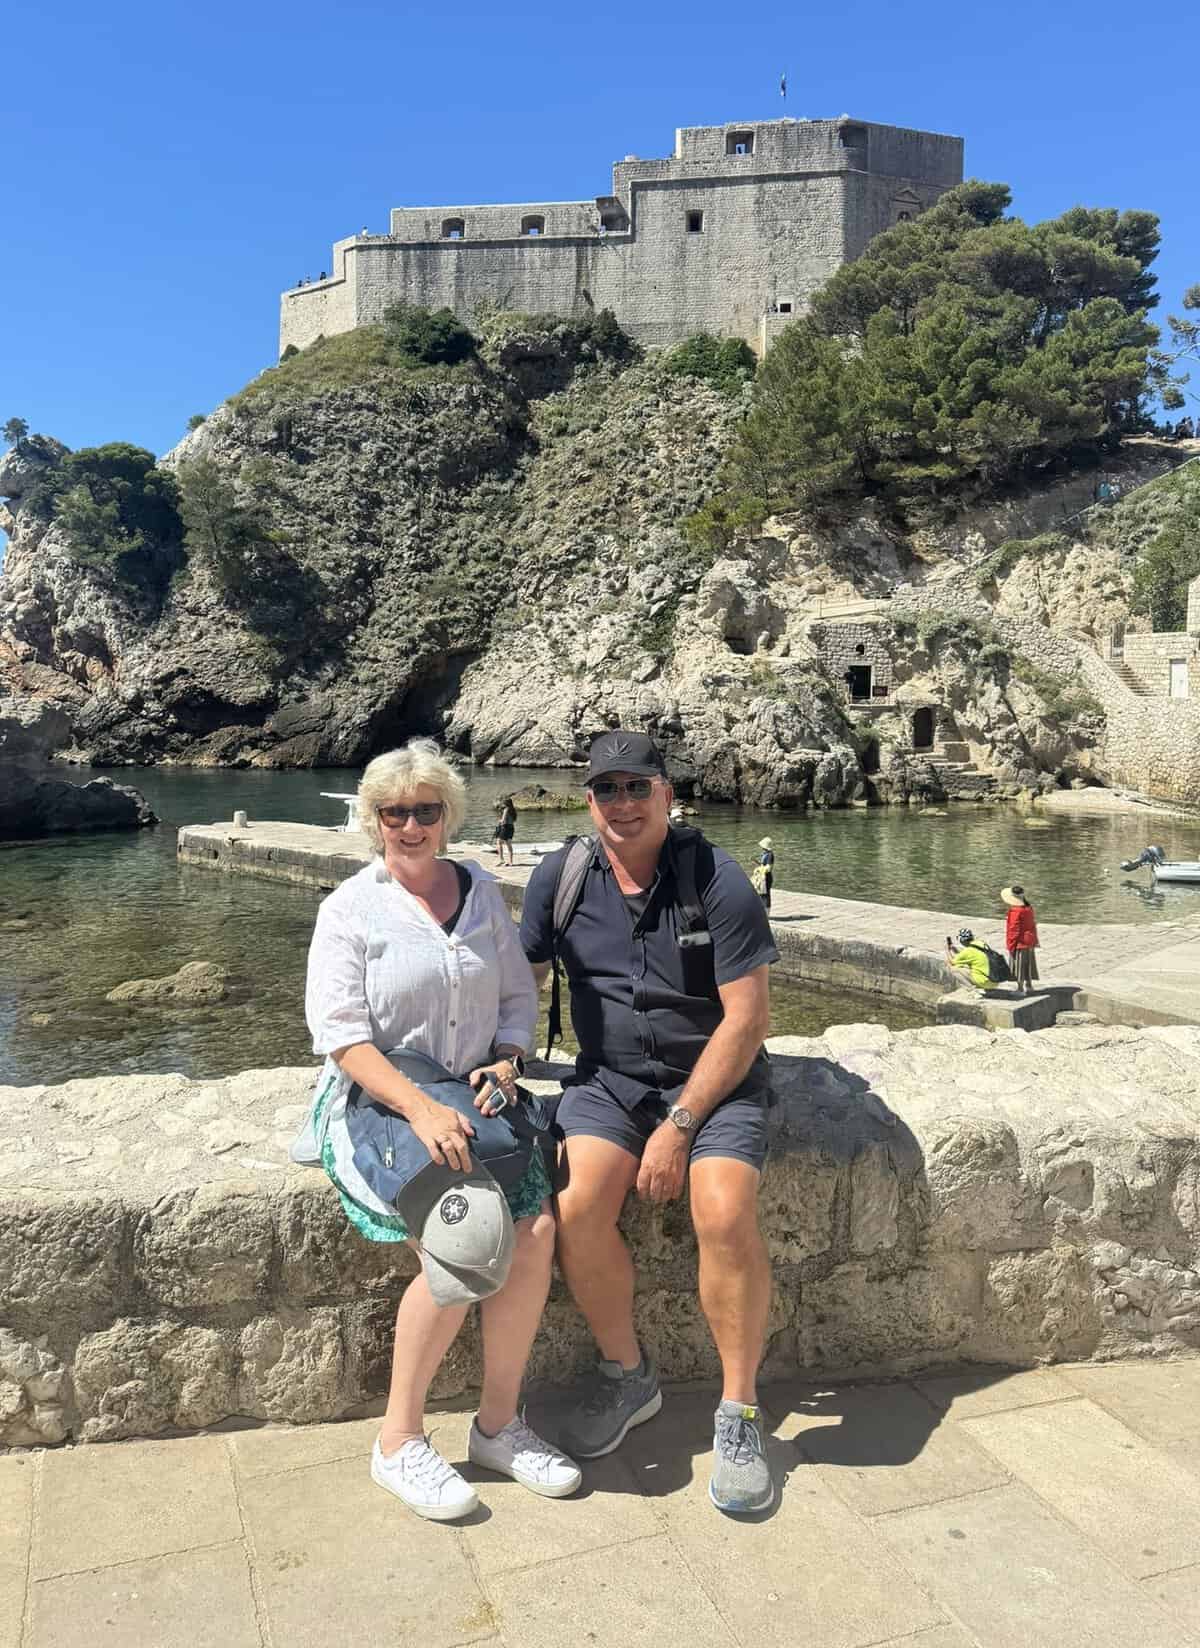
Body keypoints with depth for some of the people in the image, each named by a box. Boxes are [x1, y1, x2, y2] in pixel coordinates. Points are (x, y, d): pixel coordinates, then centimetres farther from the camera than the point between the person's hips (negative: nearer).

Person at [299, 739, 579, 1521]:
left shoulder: (483, 892, 10)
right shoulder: (350, 910, -4)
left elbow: (519, 997, 15)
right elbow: (343, 1037, -11)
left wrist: (507, 1061, -6)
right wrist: (422, 1109, -24)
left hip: (473, 1095, 4)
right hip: (378, 1104, -4)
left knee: (537, 1231, -18)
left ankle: (499, 1424, 3)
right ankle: (399, 1441, -3)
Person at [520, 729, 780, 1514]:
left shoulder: (717, 878, -13)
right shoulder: (561, 876, -1)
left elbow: (748, 1018, -13)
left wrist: (679, 1124, -17)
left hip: (715, 1077, -2)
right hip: (609, 1076, 3)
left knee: (726, 1215, -27)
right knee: (578, 1207, -23)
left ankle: (740, 1412, -3)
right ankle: (627, 1376, 5)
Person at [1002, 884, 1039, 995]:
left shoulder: (1016, 911, -23)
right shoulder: (1029, 908, 5)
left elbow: (1014, 930, -20)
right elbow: (1033, 924, 13)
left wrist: (1011, 945, -12)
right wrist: (1034, 940, 21)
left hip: (1020, 943, -9)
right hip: (1029, 941, 9)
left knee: (1019, 965, -1)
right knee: (1027, 964, 19)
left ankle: (1020, 989, 2)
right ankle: (1028, 985, 30)